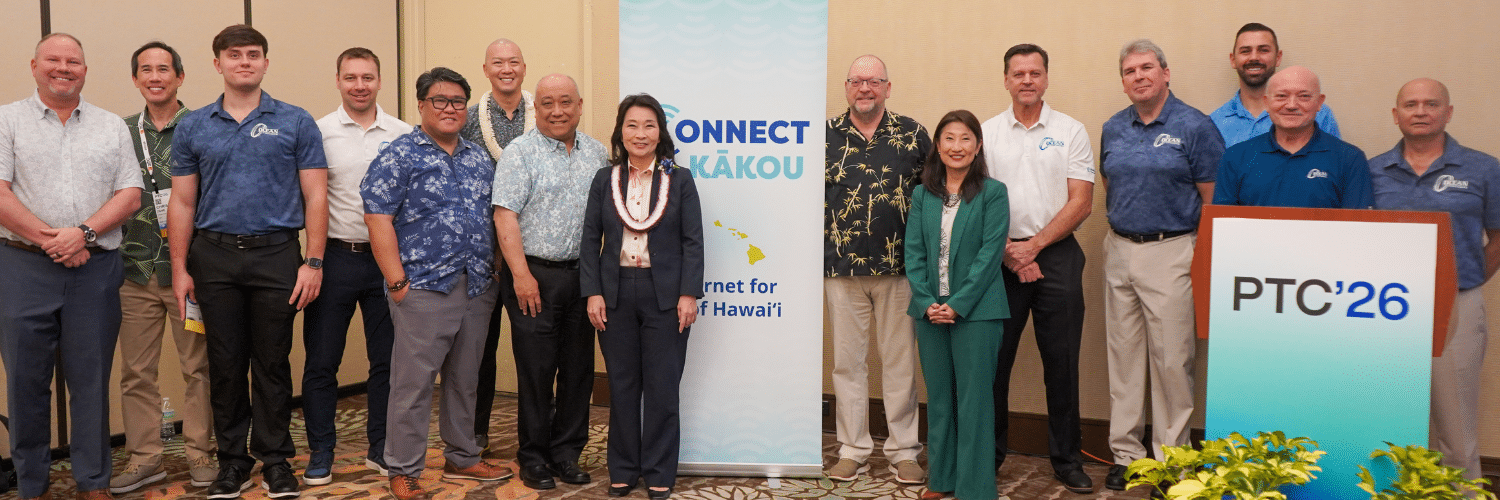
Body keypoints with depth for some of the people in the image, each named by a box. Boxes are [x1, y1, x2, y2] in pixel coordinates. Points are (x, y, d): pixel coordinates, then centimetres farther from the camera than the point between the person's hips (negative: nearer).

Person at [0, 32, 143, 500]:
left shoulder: (112, 126, 11)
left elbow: (130, 195, 4)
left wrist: (84, 232, -12)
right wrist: (50, 239, -13)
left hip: (96, 269, 1)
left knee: (91, 380, 6)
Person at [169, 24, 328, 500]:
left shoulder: (296, 123, 2)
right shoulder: (193, 128, 9)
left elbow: (315, 196, 0)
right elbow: (183, 202, 10)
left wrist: (313, 262, -7)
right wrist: (179, 268, 4)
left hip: (276, 254, -2)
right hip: (214, 257, 2)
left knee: (272, 363, 5)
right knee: (225, 364, 8)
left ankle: (275, 459, 17)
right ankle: (232, 459, 20)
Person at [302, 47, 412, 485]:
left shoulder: (404, 135, 5)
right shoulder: (318, 132, 1)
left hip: (387, 259, 2)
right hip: (334, 257, -1)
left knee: (387, 359, 9)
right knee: (321, 362, 4)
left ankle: (380, 448, 23)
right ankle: (320, 453, 18)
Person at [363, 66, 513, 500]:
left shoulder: (480, 159, 14)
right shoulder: (399, 156, -4)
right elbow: (378, 219, -10)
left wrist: (493, 271, 10)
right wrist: (397, 282, -14)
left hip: (477, 289, 6)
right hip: (424, 288, -6)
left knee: (464, 379, 15)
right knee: (413, 382, -1)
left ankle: (462, 459, 28)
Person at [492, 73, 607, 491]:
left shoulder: (596, 153, 11)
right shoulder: (520, 152, -4)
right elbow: (505, 216, -10)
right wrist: (522, 275, -16)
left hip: (583, 275, 5)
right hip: (535, 275, -5)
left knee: (579, 368, 8)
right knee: (536, 370, 1)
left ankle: (566, 454, 20)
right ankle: (533, 458, 14)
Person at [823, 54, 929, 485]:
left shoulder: (912, 135, 4)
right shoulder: (826, 135, 5)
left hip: (899, 268, 0)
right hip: (842, 268, 1)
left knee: (900, 361, 6)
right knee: (847, 360, 7)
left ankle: (903, 450, 18)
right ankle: (853, 450, 19)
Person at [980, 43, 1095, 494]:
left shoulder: (1071, 131, 3)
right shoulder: (987, 133, 6)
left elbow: (1080, 202, -3)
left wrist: (1034, 246, -10)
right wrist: (1009, 252, -7)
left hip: (1057, 256, -1)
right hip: (1001, 258, 1)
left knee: (1061, 362, 3)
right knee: (994, 358, 5)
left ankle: (1066, 459, 15)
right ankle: (988, 453, 17)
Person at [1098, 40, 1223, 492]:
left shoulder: (1194, 126, -5)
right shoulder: (1113, 129, 11)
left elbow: (1212, 200, -5)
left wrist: (1201, 259, -10)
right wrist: (1119, 228, 10)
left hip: (1170, 252, -5)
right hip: (1119, 250, 5)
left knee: (1171, 359, -2)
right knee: (1122, 356, 9)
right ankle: (1125, 453, 19)